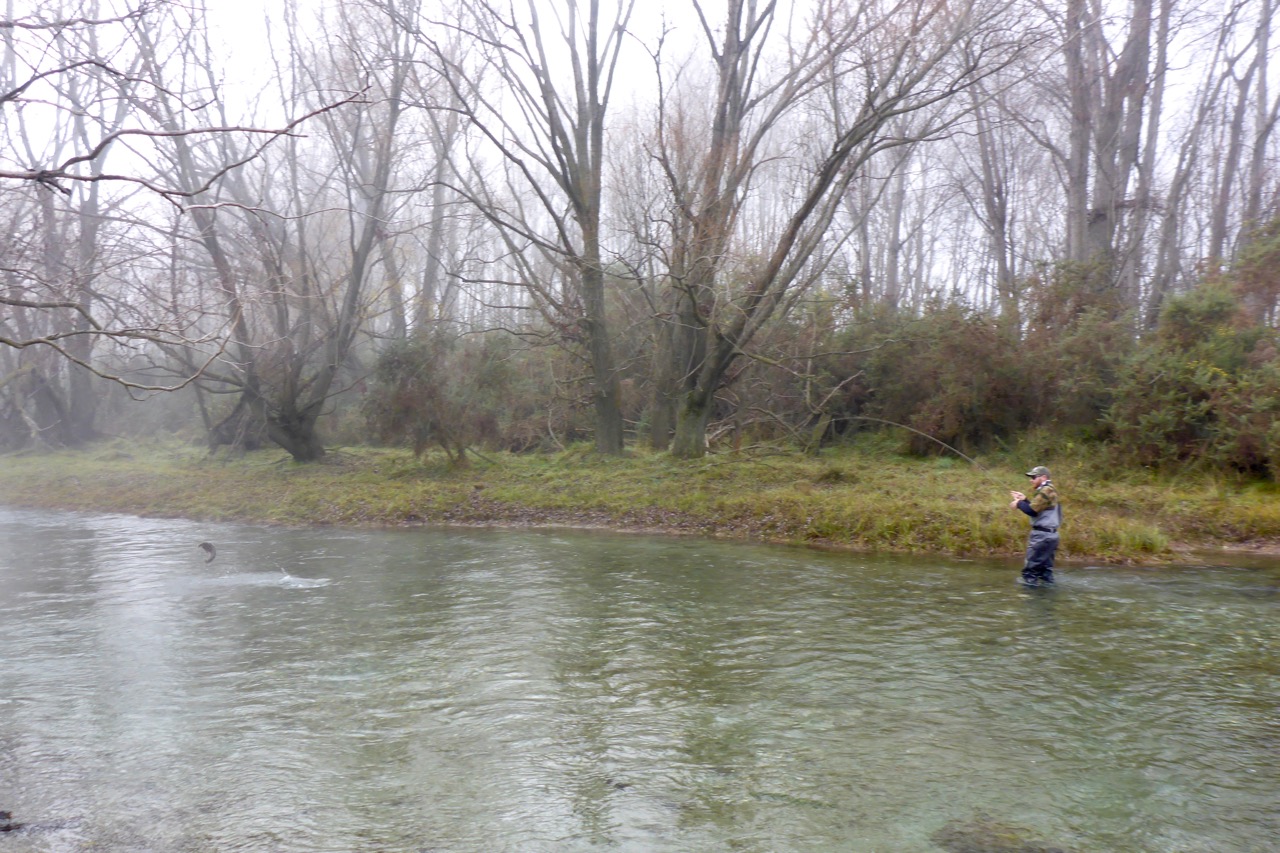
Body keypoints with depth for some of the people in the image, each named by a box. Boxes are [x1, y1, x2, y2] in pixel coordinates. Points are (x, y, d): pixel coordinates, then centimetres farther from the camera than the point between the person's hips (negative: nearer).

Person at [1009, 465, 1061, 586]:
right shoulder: (1049, 490, 18)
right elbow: (1036, 509, 20)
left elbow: (1032, 510, -20)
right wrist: (1024, 500, 13)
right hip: (1049, 535, 10)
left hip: (1042, 535, -10)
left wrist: (1019, 503, -5)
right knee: (1045, 568, 14)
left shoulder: (1046, 491, -15)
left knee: (1030, 569, -6)